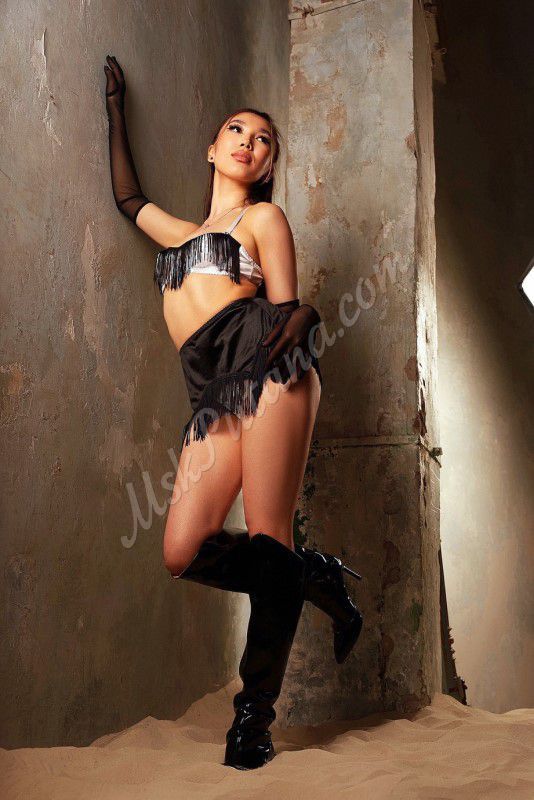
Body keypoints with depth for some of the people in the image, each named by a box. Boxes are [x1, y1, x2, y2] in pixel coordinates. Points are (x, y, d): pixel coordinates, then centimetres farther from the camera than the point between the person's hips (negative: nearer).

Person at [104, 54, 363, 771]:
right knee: (184, 552, -12)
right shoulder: (182, 234, 33)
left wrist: (292, 325, -16)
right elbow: (128, 198, 44)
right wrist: (116, 108, 48)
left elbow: (291, 308, 7)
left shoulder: (264, 217, 16)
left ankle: (255, 713, -1)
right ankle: (316, 581, 7)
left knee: (268, 539, -11)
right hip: (215, 396, 5)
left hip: (267, 372, -5)